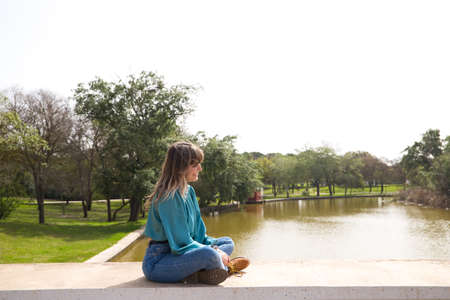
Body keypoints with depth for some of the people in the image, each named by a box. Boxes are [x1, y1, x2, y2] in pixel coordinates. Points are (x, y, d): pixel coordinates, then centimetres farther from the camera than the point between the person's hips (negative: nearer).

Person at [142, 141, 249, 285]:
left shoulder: (189, 191, 8)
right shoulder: (168, 197, -21)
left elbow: (198, 233, 11)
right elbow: (181, 243, -22)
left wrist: (214, 246, -6)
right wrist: (214, 252, -14)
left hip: (177, 253, 10)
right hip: (157, 263, -10)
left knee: (228, 242, 12)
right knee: (208, 254, -36)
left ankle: (196, 273, -12)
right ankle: (224, 269, -4)